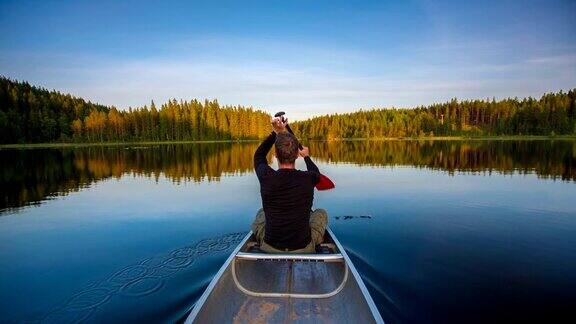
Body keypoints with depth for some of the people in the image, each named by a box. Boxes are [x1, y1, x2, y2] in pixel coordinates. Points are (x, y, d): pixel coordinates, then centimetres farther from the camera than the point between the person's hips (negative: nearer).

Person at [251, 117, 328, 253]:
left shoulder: (266, 177, -17)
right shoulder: (308, 179, -17)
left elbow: (258, 155, 8)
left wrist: (276, 132, 9)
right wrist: (306, 156, 32)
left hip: (269, 248, 1)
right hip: (304, 249, 0)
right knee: (321, 213, 26)